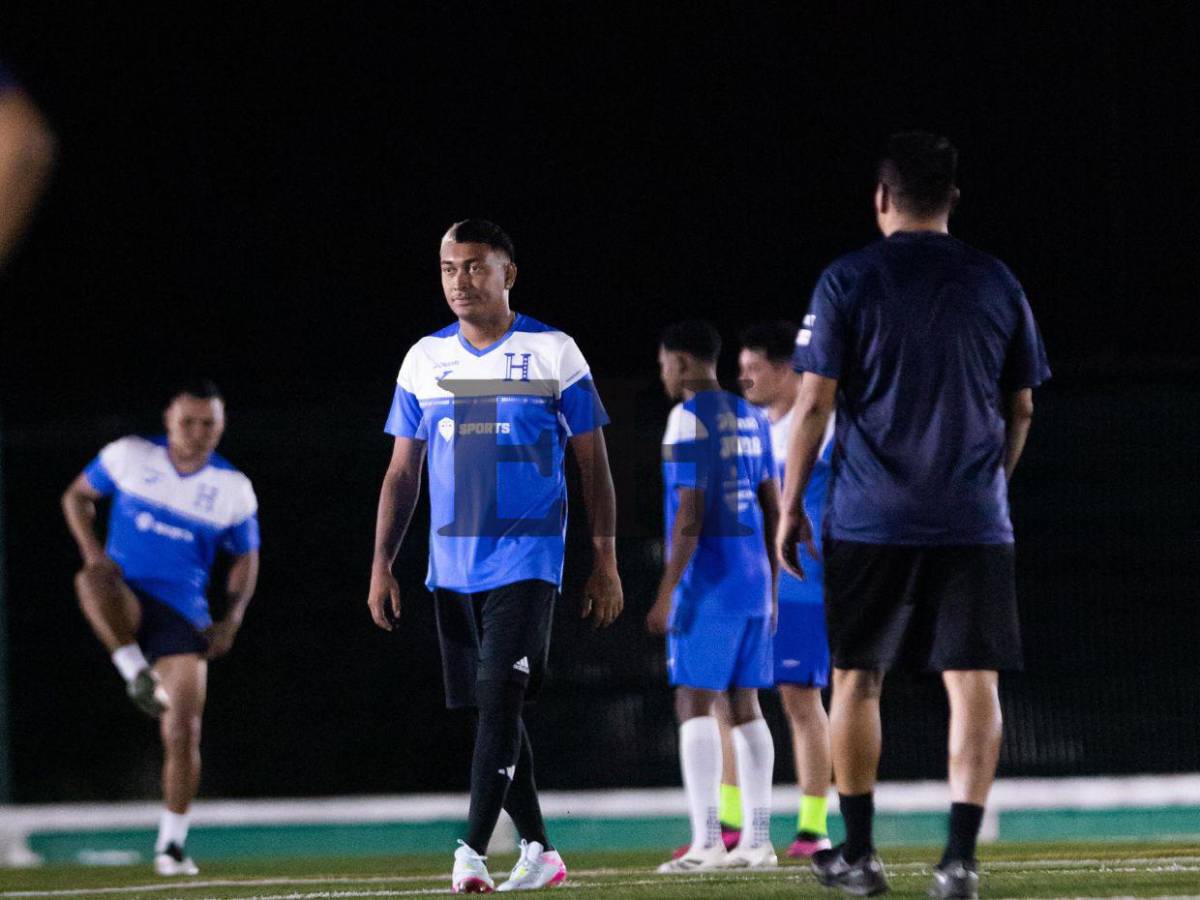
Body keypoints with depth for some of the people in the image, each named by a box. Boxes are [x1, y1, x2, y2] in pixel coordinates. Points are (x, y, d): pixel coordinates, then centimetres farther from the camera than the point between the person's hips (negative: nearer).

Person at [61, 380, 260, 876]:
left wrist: (232, 617, -2)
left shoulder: (234, 490, 2)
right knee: (93, 582, -39)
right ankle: (137, 673, -30)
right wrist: (93, 552, -8)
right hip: (127, 600, -1)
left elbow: (246, 558, 14)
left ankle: (172, 843, 8)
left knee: (184, 731, -5)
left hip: (182, 613, 1)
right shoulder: (129, 457, -2)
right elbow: (77, 496, 10)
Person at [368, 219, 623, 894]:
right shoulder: (424, 361, 9)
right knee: (490, 709, 8)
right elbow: (403, 472, 13)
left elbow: (594, 465, 2)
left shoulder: (552, 353, -1)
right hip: (451, 562, 5)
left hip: (527, 556, -5)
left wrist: (606, 561, -3)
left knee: (499, 697, -16)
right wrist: (383, 565, 5)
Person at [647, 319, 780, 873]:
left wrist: (667, 594, -14)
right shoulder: (750, 418, 15)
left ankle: (706, 841, -15)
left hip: (707, 575, -8)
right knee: (744, 704, 10)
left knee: (695, 702, -8)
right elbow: (772, 509, 17)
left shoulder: (689, 418, -10)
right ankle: (757, 838, 8)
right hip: (754, 576, 8)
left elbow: (690, 514, -16)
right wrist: (770, 590, 23)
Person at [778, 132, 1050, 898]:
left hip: (870, 519, -1)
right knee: (974, 681, -1)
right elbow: (1021, 410, 11)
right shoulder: (996, 284, 6)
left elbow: (814, 405, -4)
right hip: (974, 519, 1)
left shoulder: (847, 283, -2)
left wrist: (792, 504, 5)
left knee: (857, 678, 12)